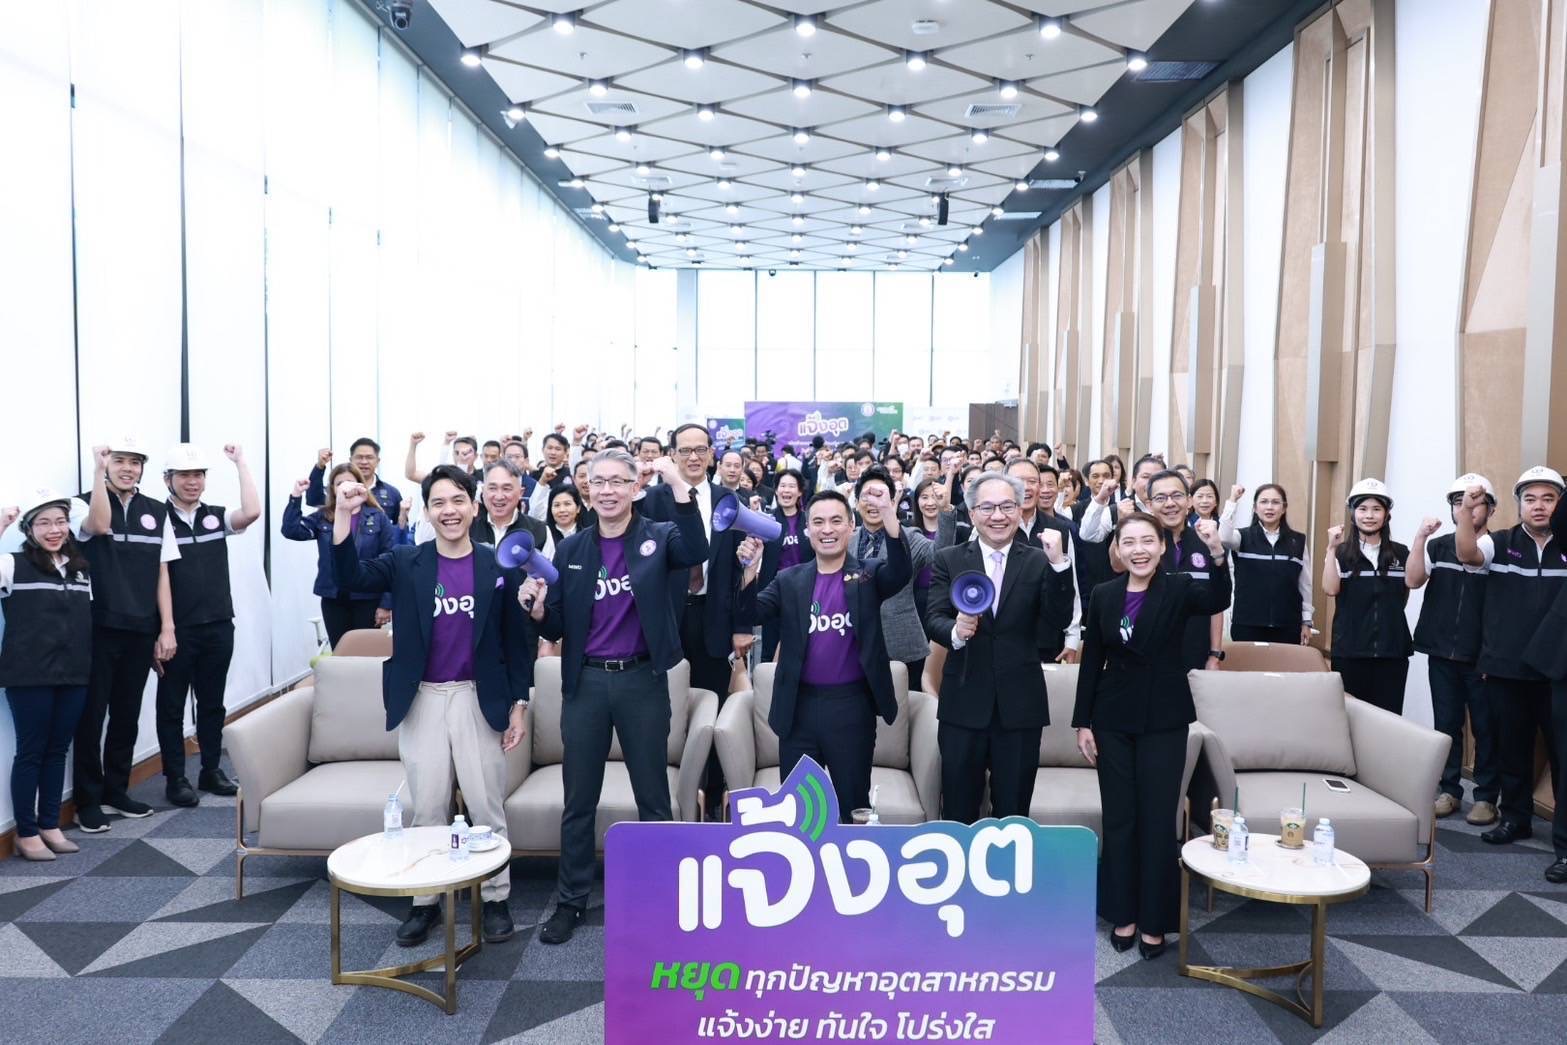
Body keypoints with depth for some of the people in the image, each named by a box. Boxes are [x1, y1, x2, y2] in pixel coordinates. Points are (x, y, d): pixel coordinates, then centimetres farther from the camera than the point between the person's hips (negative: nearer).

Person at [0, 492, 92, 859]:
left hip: (74, 676, 5)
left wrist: (89, 665, 12)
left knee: (57, 751, 13)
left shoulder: (82, 568, 10)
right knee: (31, 752, 4)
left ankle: (50, 825, 24)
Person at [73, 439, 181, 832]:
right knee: (91, 716, 3)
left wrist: (167, 628, 4)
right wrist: (98, 470, -25)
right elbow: (99, 525, -28)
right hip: (98, 628, -4)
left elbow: (162, 574, 8)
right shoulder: (86, 503, -2)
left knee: (127, 715, 12)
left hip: (140, 631, 4)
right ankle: (88, 800, 14)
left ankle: (116, 790, 25)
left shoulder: (156, 512, 8)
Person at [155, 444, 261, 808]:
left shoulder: (216, 517, 7)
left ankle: (211, 771, 24)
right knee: (172, 706, 7)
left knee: (212, 703, 13)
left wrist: (240, 461, -9)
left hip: (219, 626, 4)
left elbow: (252, 512, -12)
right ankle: (175, 778, 15)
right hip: (176, 629, -4)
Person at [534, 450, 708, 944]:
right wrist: (538, 609, -17)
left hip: (642, 680, -2)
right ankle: (570, 901, 26)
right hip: (585, 681, 2)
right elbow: (556, 629, 5)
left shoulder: (657, 537, -3)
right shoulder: (571, 548, 5)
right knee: (579, 800, 11)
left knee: (653, 797, 10)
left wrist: (680, 487, -33)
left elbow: (696, 553, -26)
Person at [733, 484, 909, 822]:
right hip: (799, 707, 2)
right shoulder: (790, 580, 7)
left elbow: (901, 572, -19)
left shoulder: (869, 575, 1)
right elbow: (748, 617, -3)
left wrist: (888, 513, -33)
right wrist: (750, 569, -21)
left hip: (852, 706, -2)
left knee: (853, 803, 12)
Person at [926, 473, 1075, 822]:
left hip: (1020, 704, 0)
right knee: (958, 812, 12)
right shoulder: (949, 560, 2)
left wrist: (1059, 563, -22)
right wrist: (954, 631, -27)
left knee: (1013, 813, 14)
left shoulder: (1038, 562, 1)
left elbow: (1058, 621, -10)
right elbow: (933, 619, -5)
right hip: (963, 703, 0)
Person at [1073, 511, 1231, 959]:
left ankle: (1155, 920, 17)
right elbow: (1091, 662, 4)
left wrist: (1218, 554, -48)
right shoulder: (1103, 595, 1)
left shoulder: (1180, 588, -7)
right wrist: (1083, 722, 1)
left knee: (1158, 819, 4)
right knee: (1119, 818, 10)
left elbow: (1218, 601, -29)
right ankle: (1122, 913, 24)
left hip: (1164, 720, -2)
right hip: (1114, 720, 2)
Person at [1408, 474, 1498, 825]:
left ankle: (1486, 796, 15)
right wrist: (1420, 536, -13)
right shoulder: (1438, 545, 7)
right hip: (1442, 653, 3)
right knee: (1446, 725, 9)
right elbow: (1412, 580, -6)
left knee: (1485, 728, 4)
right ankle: (1449, 790, 19)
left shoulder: (1497, 547, -2)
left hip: (1482, 656, -3)